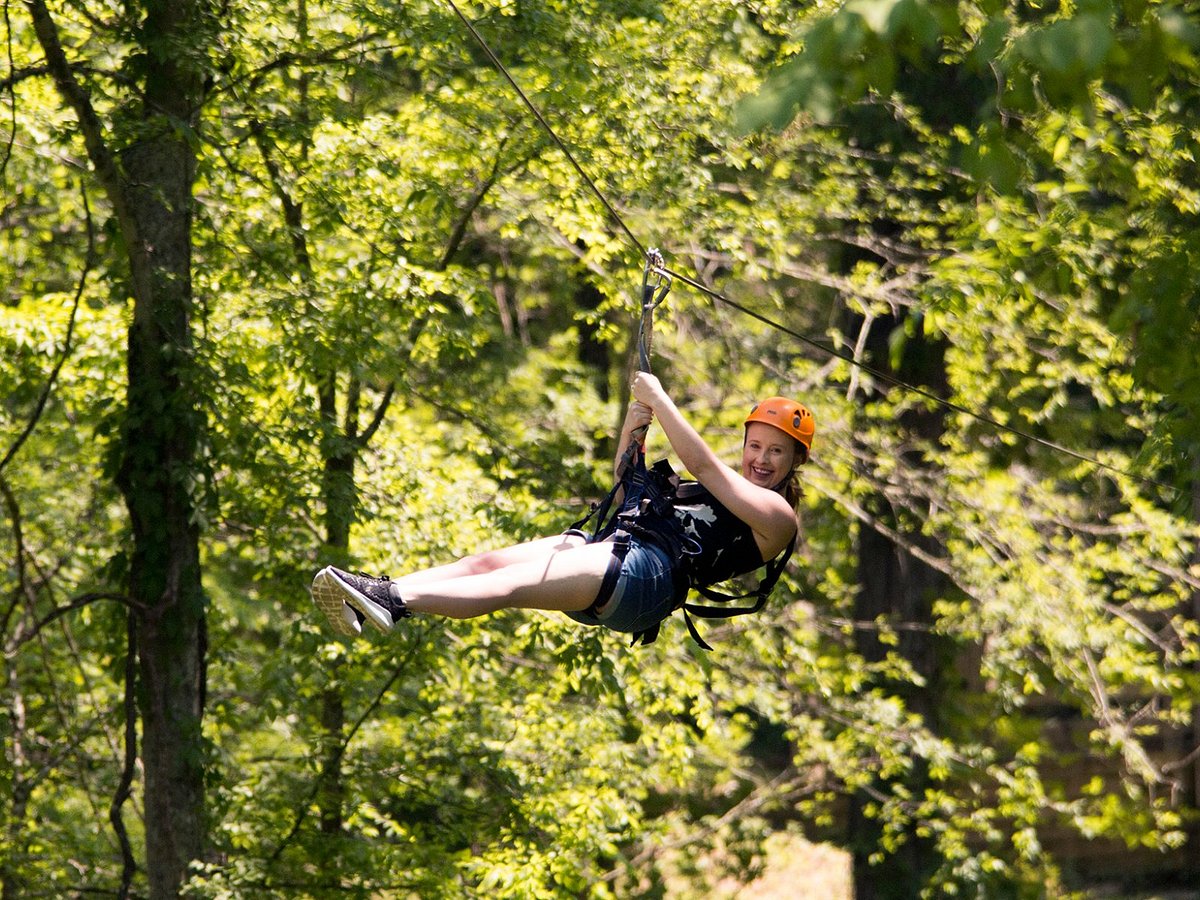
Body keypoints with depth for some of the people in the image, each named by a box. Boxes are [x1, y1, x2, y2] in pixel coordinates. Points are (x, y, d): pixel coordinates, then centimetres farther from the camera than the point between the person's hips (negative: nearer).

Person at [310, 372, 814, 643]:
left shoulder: (777, 515, 9)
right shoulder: (712, 495, 35)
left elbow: (701, 462, -1)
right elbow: (626, 498, 37)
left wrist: (657, 398, 4)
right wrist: (630, 435, 21)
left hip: (650, 571, -8)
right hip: (608, 545, 8)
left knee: (510, 585, -30)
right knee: (488, 562, -19)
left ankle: (394, 602, -50)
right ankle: (374, 597, -38)